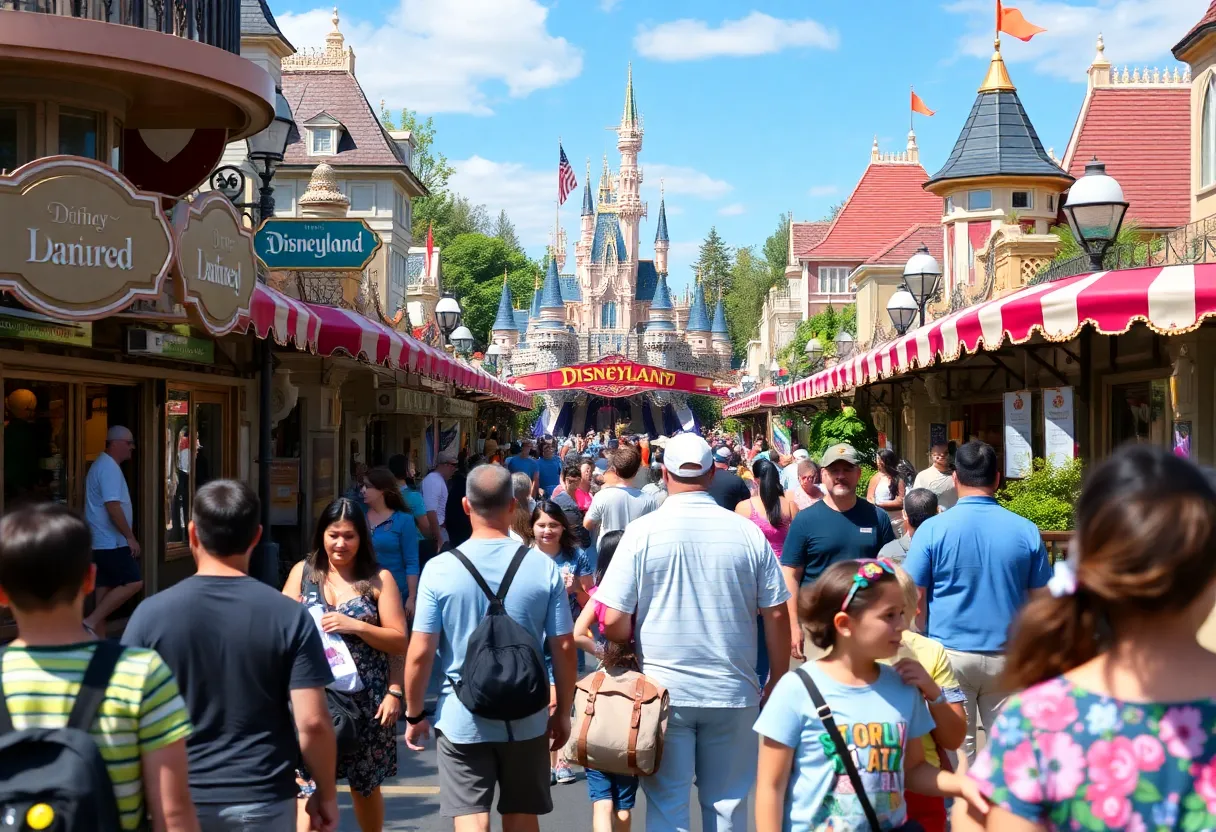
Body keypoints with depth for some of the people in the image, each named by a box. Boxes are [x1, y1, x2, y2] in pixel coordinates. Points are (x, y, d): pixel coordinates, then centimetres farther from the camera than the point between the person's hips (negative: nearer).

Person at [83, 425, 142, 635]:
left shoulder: (103, 465, 18)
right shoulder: (109, 468, -15)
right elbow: (113, 506, -23)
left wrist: (126, 537, 24)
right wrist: (130, 537, -18)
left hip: (102, 541, 10)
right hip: (110, 542, -10)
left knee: (105, 588, 9)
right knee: (134, 583, -12)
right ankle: (91, 622, -13)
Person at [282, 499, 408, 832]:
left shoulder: (379, 579, 1)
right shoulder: (303, 572, 6)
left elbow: (400, 641, -1)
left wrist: (355, 626, -14)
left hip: (366, 698, 0)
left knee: (365, 785, 14)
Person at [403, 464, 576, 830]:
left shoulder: (439, 570, -10)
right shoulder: (544, 568, -7)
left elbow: (420, 653, -9)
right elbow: (564, 648, -3)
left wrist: (414, 715, 5)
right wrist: (563, 712, 11)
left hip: (462, 720, -2)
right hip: (526, 720, 2)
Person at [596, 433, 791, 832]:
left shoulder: (642, 531, -8)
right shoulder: (748, 533, -3)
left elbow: (614, 621, -9)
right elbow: (777, 615, 0)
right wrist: (778, 681, 13)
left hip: (664, 690, -1)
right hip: (733, 692, 1)